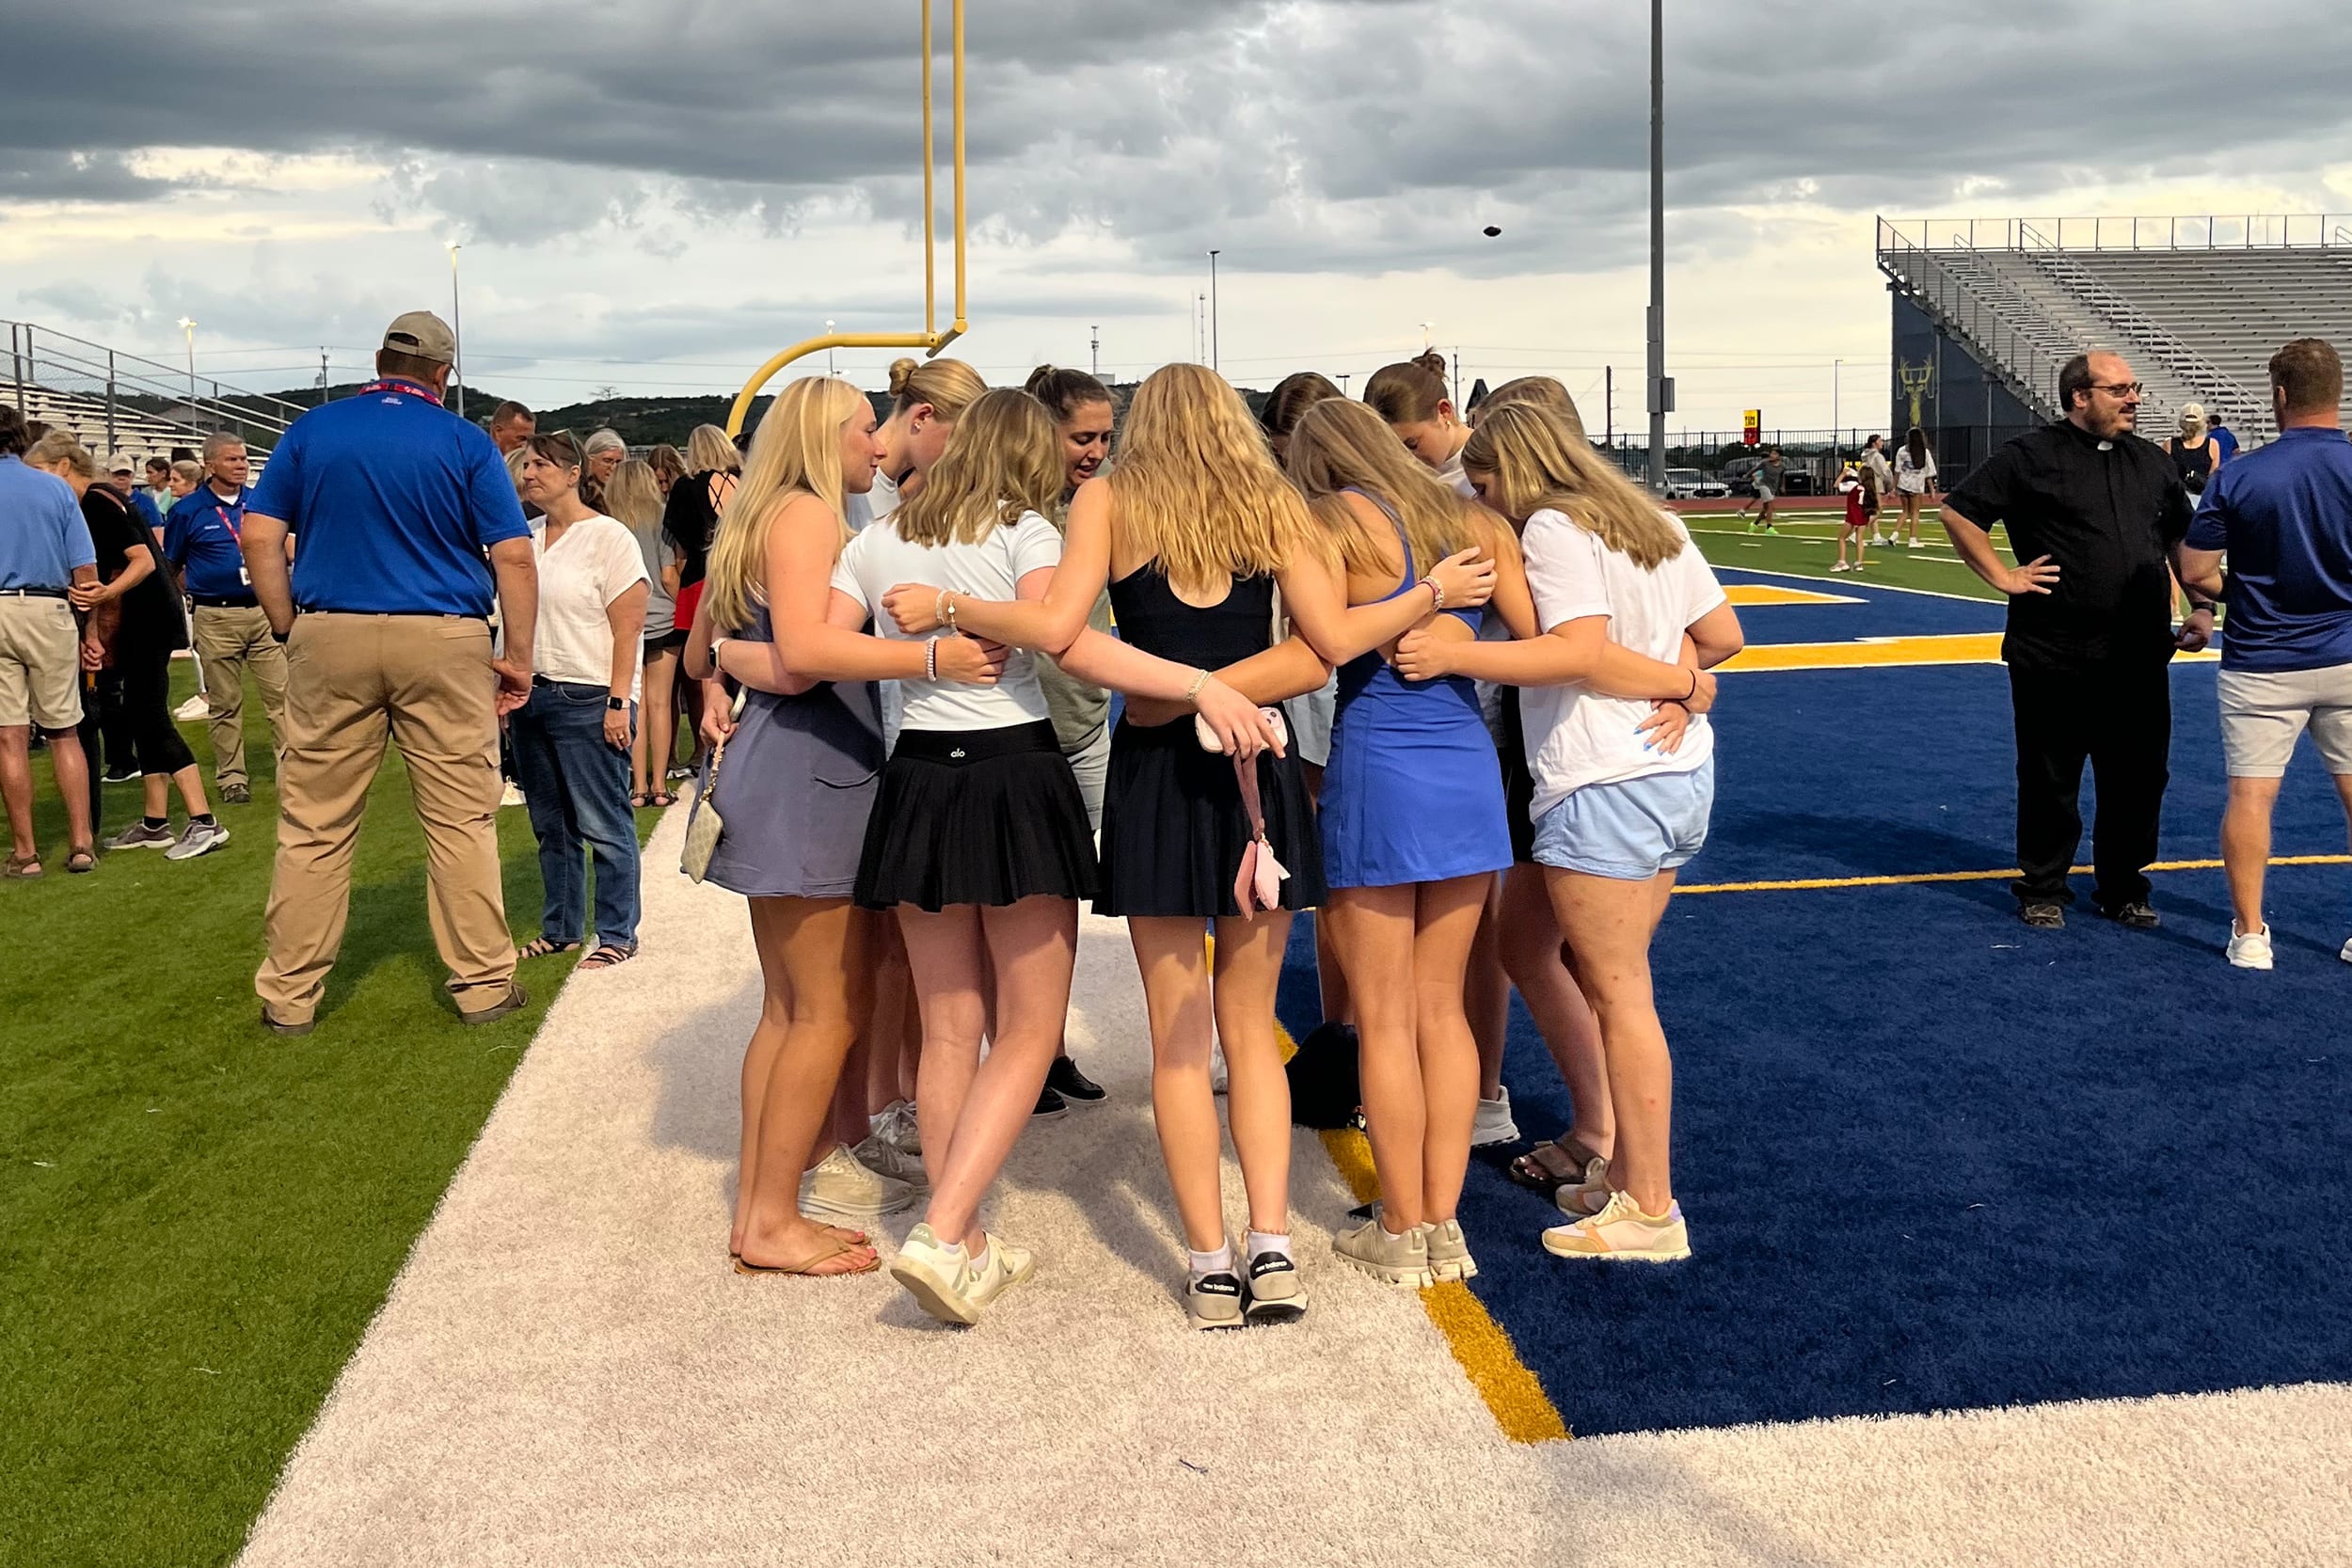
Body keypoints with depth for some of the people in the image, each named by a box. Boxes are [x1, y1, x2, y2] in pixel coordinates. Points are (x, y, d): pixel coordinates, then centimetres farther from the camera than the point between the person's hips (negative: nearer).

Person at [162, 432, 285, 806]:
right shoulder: (187, 511, 0)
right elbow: (169, 567, 7)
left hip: (263, 610, 2)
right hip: (216, 617, -2)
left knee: (281, 693, -2)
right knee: (224, 704, 6)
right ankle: (231, 777, 13)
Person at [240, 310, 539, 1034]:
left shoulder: (312, 429, 7)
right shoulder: (466, 442, 1)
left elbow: (258, 537, 2)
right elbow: (514, 558, -4)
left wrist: (288, 628, 9)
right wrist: (518, 659, 1)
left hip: (329, 638, 2)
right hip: (445, 644, -2)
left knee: (313, 825, 7)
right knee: (462, 821, 6)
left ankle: (289, 995, 14)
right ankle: (483, 982, 13)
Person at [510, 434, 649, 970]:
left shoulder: (608, 537, -7)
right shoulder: (525, 538, 12)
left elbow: (629, 629, -11)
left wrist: (619, 702, -16)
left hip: (590, 699, -7)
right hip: (533, 695, 7)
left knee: (603, 825, -3)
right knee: (550, 824, 12)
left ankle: (618, 935, 4)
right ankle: (560, 930, 21)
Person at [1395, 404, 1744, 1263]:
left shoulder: (1552, 526, -8)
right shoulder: (1651, 522, 17)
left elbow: (1583, 652, -21)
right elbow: (1722, 635, 18)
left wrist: (1452, 655, -22)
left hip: (1604, 788, -9)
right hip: (1680, 774, 9)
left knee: (1619, 994, -2)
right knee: (1609, 981, 16)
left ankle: (1652, 1211, 4)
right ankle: (1629, 1174, 22)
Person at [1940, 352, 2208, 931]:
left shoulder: (2153, 463, 13)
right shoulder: (2031, 457, -4)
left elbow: (2186, 541, 22)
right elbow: (1958, 511, -5)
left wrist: (2202, 606, 12)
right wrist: (2001, 576, -9)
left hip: (2140, 659, 5)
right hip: (2052, 658, -5)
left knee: (2137, 779, 9)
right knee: (2050, 780, 5)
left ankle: (2125, 889, 24)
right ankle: (2043, 890, 19)